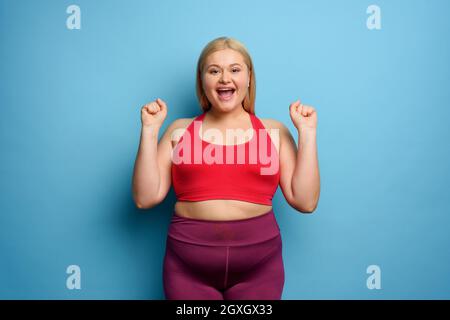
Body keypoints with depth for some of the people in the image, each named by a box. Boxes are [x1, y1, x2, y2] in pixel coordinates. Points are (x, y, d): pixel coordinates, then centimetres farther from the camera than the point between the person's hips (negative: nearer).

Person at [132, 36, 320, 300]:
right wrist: (150, 130, -5)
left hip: (258, 266, 1)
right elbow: (146, 198, -1)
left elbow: (305, 202, -1)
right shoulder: (180, 130, 5)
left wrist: (307, 131, -4)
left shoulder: (274, 131, 5)